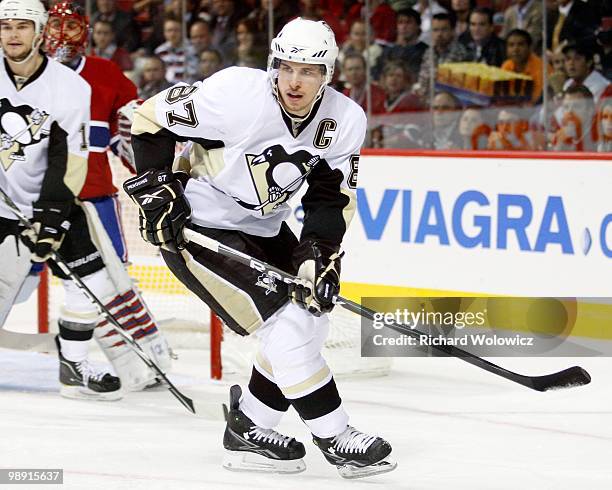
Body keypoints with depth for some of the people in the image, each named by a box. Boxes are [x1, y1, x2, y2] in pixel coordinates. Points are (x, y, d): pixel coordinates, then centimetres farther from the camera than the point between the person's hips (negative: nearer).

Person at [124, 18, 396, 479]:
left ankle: (249, 428, 19)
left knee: (312, 314, 7)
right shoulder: (236, 93, -27)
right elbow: (152, 117, -17)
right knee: (285, 321, -16)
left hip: (262, 227, 8)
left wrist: (318, 252, -19)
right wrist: (155, 189, -21)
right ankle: (334, 438, -7)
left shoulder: (345, 121, -10)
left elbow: (331, 198, -3)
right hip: (197, 226, -8)